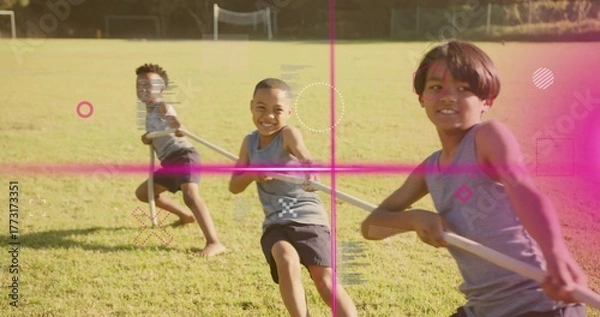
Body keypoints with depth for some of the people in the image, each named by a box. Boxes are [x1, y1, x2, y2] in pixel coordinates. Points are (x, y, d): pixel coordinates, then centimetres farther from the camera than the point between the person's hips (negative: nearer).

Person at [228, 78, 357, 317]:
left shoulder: (288, 134, -9)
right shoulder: (249, 142, 8)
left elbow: (303, 155, -32)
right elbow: (234, 186, 8)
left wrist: (309, 171, -55)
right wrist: (251, 174, -15)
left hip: (308, 217, -3)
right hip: (275, 222, 4)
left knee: (324, 278, -17)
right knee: (286, 260, -27)